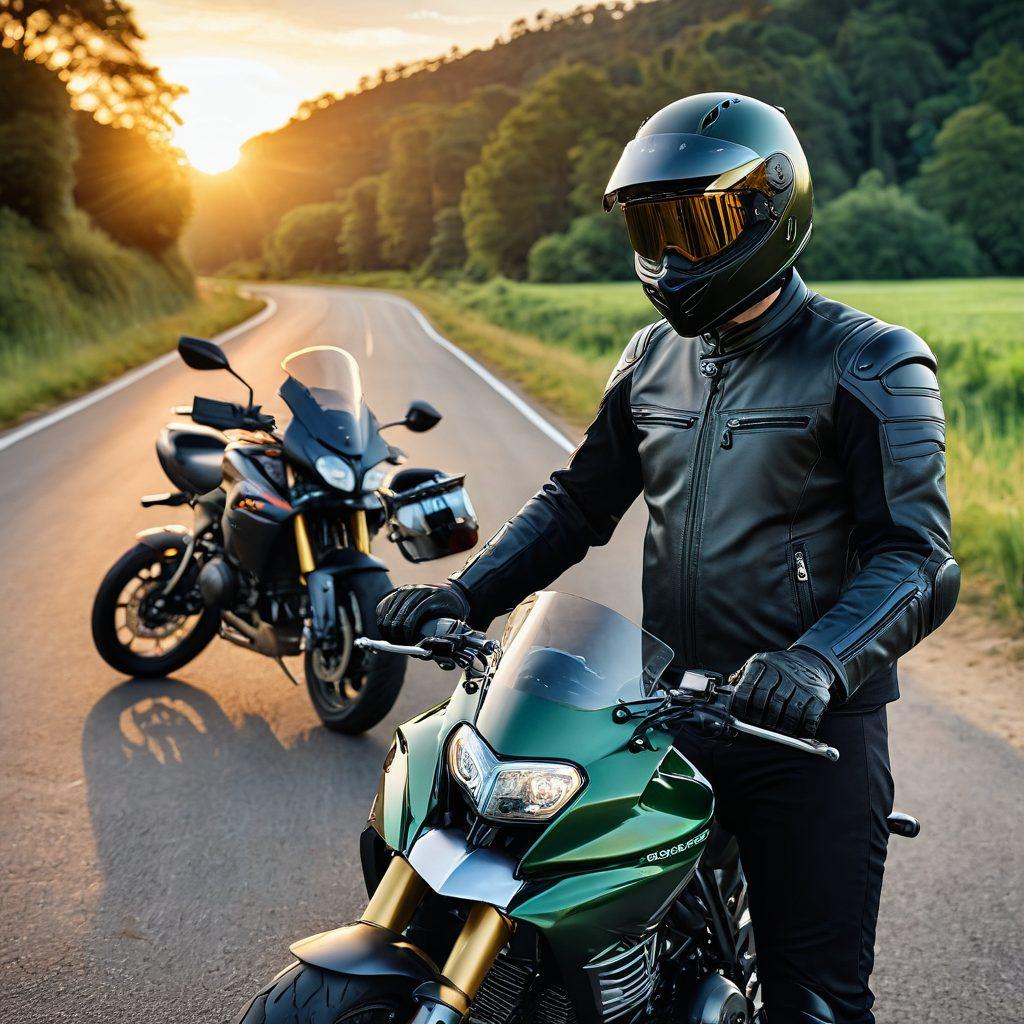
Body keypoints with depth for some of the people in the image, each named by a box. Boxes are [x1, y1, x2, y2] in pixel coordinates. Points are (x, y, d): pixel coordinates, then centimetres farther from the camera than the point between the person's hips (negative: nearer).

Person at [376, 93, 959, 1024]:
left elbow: (914, 557, -17)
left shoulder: (870, 363, -9)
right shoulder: (655, 358, 11)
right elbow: (578, 502, 14)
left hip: (806, 734, -5)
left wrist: (817, 665, -34)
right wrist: (464, 595, 1)